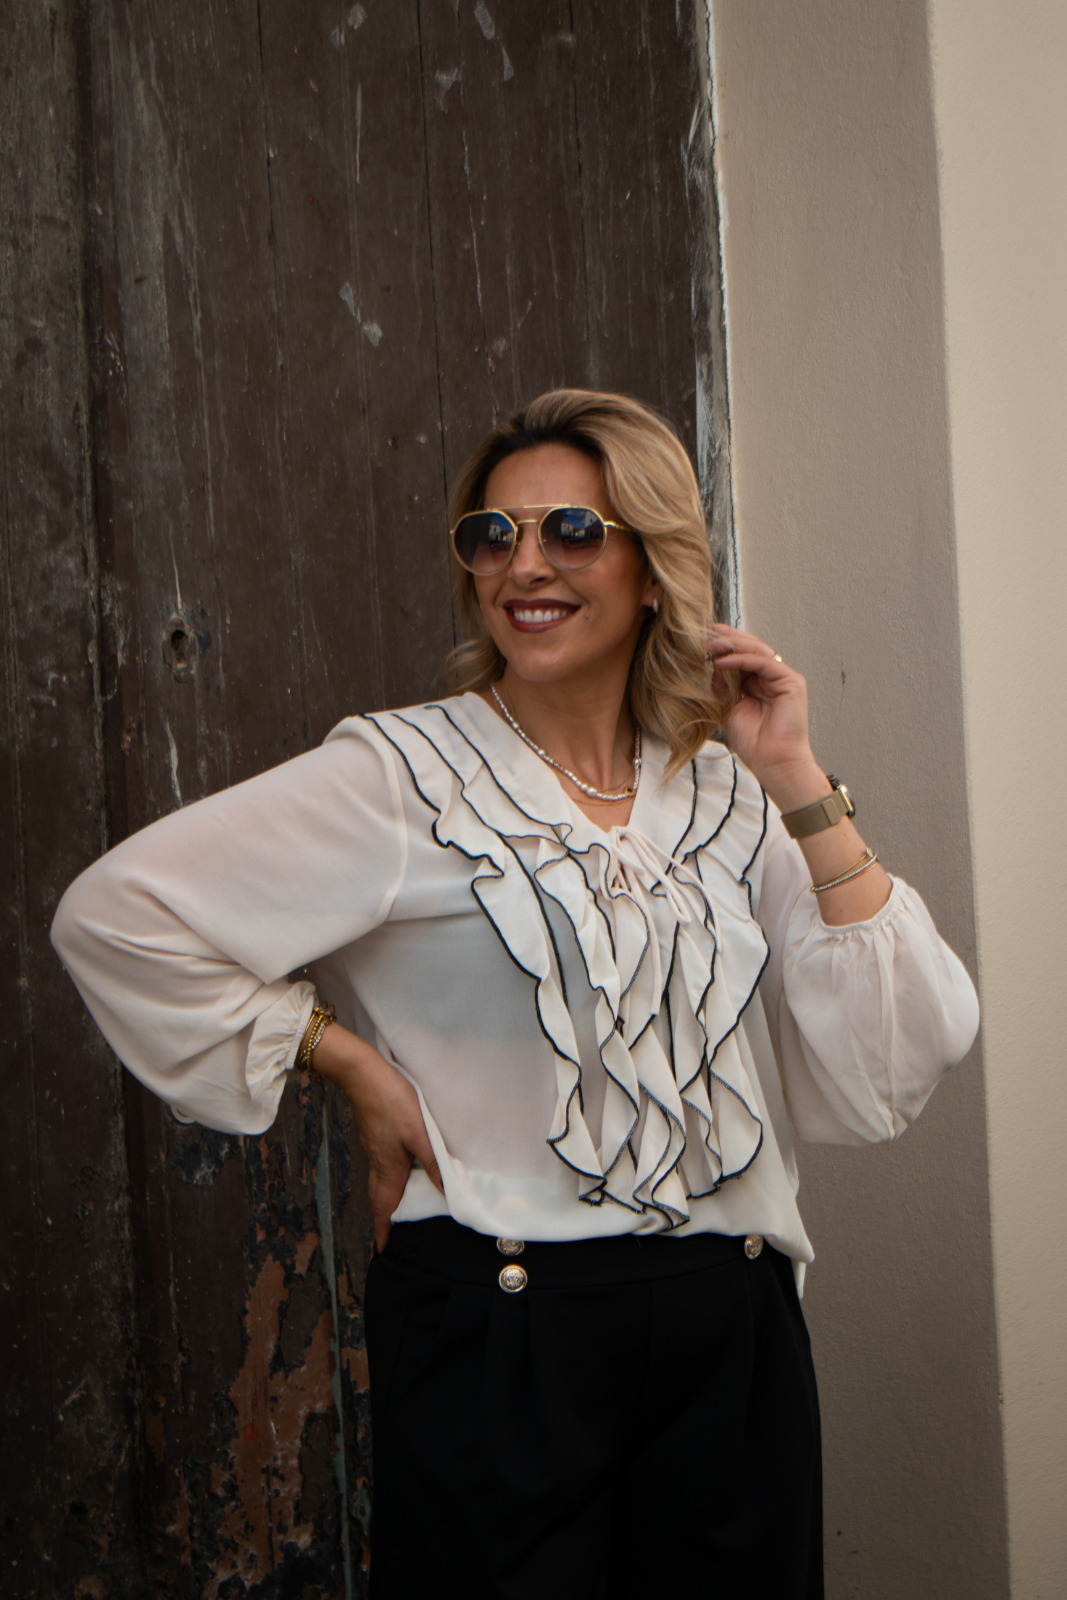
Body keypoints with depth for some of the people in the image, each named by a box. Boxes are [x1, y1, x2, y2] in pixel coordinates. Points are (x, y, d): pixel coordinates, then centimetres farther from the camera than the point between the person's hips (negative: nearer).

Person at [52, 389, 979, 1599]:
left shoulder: (726, 796, 7)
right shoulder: (409, 774, -5)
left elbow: (886, 1077, -1)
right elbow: (116, 915, -13)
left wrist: (800, 787, -4)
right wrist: (351, 1066, -9)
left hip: (736, 1337, 4)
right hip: (500, 1334, -4)